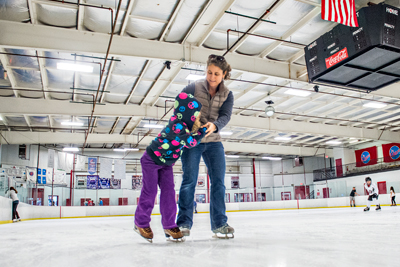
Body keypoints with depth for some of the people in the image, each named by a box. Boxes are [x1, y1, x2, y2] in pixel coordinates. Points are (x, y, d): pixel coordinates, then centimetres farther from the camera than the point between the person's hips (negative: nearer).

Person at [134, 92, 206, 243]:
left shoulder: (181, 121, -6)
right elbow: (191, 142, -27)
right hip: (151, 160, -8)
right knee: (150, 191, -2)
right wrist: (203, 132, -15)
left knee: (169, 191, 1)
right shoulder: (177, 126, -31)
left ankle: (169, 225, 7)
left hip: (166, 162, 8)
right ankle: (141, 223, 16)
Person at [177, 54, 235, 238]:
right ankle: (184, 223, 2)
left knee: (218, 181, -1)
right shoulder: (194, 88, -6)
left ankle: (219, 223, 8)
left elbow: (225, 116, -11)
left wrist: (214, 125, -33)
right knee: (189, 180, -7)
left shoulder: (227, 95, 3)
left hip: (213, 142, 3)